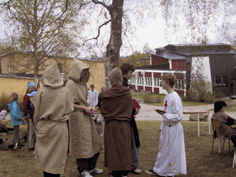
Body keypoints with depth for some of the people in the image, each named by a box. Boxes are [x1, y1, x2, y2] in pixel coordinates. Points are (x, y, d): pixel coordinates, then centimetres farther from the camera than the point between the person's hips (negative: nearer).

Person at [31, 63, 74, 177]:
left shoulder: (41, 92, -7)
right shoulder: (65, 92, -5)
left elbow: (36, 115, -5)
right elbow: (68, 112, -3)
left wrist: (37, 127, 9)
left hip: (44, 128, 0)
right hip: (60, 128, 0)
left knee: (45, 157, 15)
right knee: (57, 159, 9)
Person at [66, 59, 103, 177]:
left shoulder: (82, 83, 13)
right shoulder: (70, 83, -11)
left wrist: (89, 108, 6)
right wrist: (84, 108, -15)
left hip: (86, 116, 8)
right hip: (77, 117, -8)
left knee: (93, 142, 13)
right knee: (81, 143, 0)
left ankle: (91, 167, 27)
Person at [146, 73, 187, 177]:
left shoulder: (175, 98, -19)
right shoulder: (167, 96, 9)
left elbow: (178, 116, -21)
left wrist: (164, 115, -25)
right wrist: (162, 126, 18)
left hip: (173, 129, -9)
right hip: (166, 127, 9)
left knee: (171, 151, 3)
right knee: (163, 148, 16)